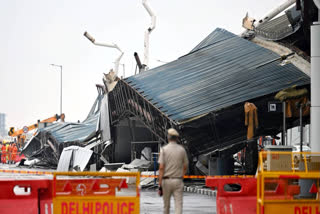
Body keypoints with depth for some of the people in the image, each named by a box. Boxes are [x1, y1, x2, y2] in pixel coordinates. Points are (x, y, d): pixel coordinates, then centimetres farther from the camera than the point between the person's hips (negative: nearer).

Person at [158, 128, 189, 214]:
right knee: (178, 204, -5)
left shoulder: (164, 149, -5)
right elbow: (185, 167, 9)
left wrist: (160, 185, -10)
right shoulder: (182, 149, 2)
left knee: (166, 205, 14)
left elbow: (161, 168, -10)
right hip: (178, 180, 0)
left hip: (166, 180, 0)